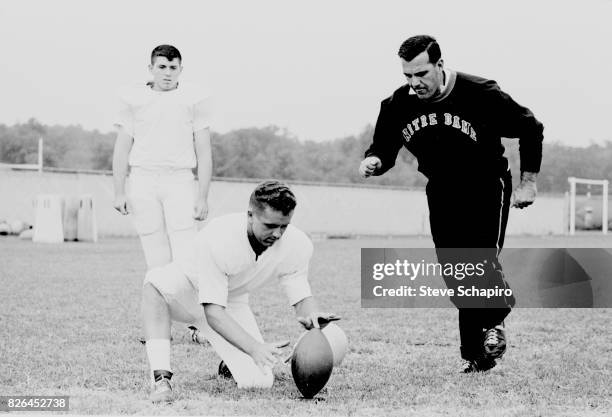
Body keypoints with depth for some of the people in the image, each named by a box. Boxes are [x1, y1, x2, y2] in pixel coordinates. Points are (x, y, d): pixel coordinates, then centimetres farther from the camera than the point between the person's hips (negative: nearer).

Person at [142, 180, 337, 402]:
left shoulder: (297, 245, -22)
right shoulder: (217, 239, -37)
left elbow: (301, 297, -10)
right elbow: (213, 312, -38)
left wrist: (311, 315, -36)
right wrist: (255, 348, -51)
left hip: (232, 304, 4)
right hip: (190, 290, -4)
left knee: (259, 381, -13)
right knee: (157, 281, -40)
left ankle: (231, 363, 25)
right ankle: (161, 379, -37)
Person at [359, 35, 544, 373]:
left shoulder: (481, 94, -23)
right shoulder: (397, 105, -14)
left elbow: (530, 129, -10)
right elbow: (384, 149, 1)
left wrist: (528, 182, -9)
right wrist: (373, 161, -24)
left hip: (487, 187, -4)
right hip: (442, 193, 4)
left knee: (482, 262, -17)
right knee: (455, 276, 3)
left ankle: (494, 321, 14)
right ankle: (474, 352, 17)